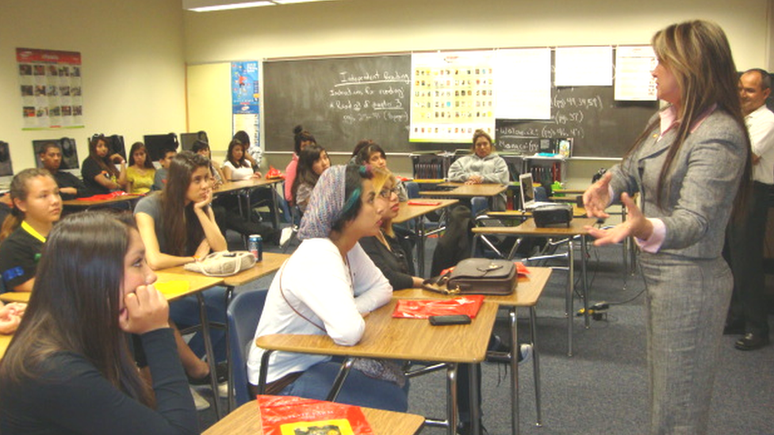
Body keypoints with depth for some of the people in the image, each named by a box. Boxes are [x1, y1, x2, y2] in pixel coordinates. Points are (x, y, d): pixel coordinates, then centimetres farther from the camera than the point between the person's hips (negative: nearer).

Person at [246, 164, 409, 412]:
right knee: (392, 403, -10)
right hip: (282, 381, -9)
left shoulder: (348, 248, -3)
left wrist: (350, 311, -14)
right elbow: (348, 332, -42)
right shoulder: (317, 257, -31)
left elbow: (382, 289, 6)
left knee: (398, 384, 12)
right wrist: (356, 314, -18)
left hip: (312, 361, 9)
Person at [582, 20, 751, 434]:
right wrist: (606, 186, -7)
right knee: (662, 396, 24)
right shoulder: (662, 121, 6)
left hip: (690, 280, -9)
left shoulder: (718, 136, -22)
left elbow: (693, 221, -30)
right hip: (658, 275, 9)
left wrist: (645, 228, -51)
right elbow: (629, 171, 17)